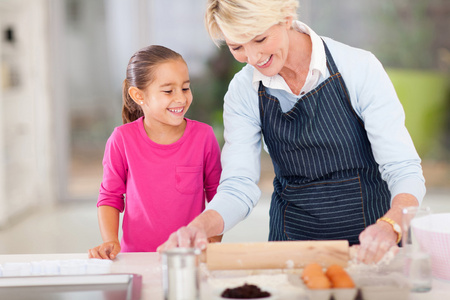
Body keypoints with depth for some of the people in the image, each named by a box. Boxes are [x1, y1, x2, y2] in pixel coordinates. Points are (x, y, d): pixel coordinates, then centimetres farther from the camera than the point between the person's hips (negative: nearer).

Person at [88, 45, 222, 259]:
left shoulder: (203, 136, 0)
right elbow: (110, 197, 9)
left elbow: (217, 194, 11)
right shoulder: (123, 139, -2)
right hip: (136, 256, 0)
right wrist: (110, 242, -6)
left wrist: (213, 246, 2)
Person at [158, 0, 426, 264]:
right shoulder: (243, 91, 1)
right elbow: (238, 187, -2)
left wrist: (389, 227, -32)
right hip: (290, 239, 2)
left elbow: (404, 171, -12)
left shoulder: (359, 67, -9)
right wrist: (199, 228, -23)